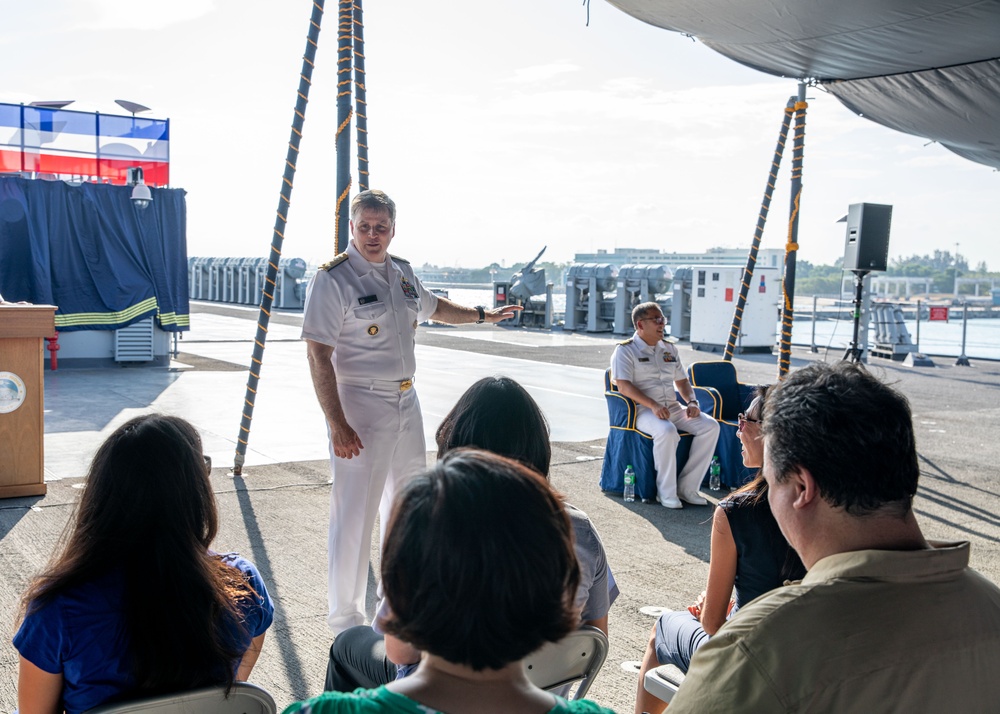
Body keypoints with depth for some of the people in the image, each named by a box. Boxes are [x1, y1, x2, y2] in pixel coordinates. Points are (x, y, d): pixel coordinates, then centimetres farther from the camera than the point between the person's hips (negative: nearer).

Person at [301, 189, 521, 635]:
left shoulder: (402, 273, 9)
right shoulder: (332, 279, -14)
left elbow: (433, 307, 30)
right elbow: (318, 355, -18)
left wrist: (483, 315, 35)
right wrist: (337, 425, -23)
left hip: (406, 401, 8)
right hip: (359, 404, -8)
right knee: (354, 511, -4)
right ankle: (345, 619, 11)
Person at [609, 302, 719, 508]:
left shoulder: (669, 349, 20)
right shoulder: (625, 350, -2)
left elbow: (681, 381, 25)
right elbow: (623, 385, -15)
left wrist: (691, 402, 3)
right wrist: (653, 406, -26)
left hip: (672, 408, 7)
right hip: (642, 411, -7)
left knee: (710, 425, -15)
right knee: (667, 431, -37)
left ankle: (687, 487, -12)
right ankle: (666, 492, -23)